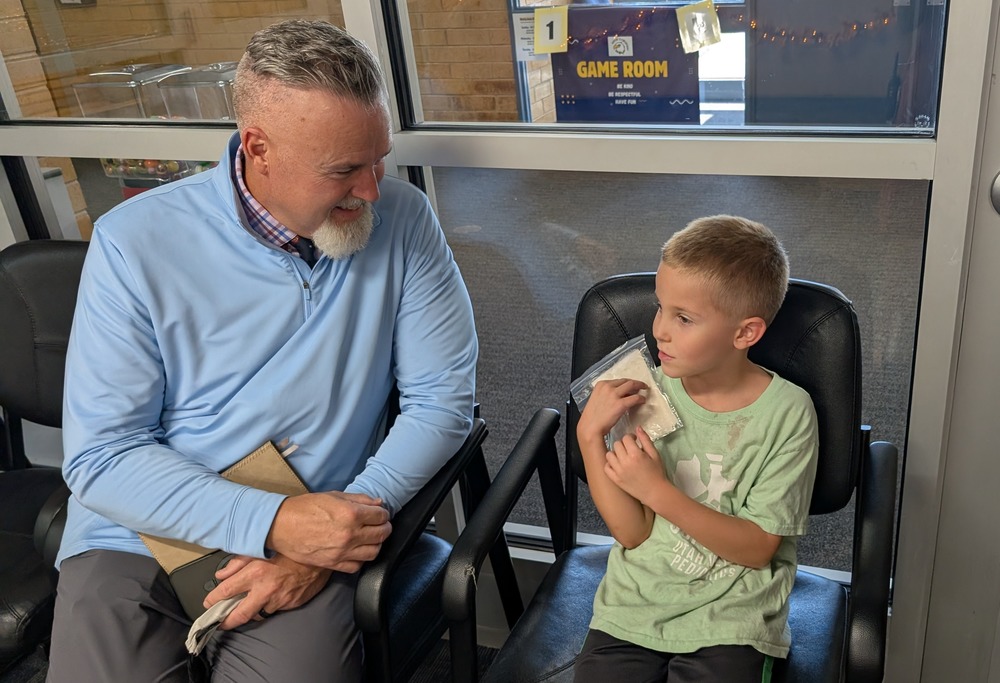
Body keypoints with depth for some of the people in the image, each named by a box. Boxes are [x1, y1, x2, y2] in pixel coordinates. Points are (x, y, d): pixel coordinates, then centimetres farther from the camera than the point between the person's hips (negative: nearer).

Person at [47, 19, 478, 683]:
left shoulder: (401, 219, -8)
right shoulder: (135, 242, -11)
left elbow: (441, 398, -5)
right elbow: (99, 455, -11)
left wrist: (339, 529, -16)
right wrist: (273, 522, -21)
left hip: (313, 542, 1)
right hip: (138, 538, 0)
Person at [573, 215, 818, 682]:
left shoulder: (787, 412, -12)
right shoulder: (649, 393, -6)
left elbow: (757, 549, -11)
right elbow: (632, 533, -7)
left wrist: (658, 491, -22)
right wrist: (590, 434, -18)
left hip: (728, 620, -2)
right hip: (634, 604, 2)